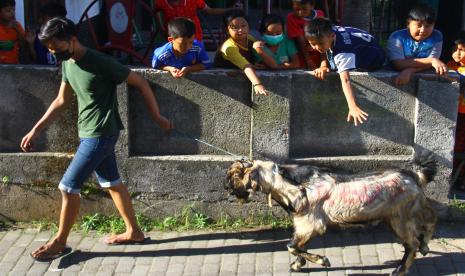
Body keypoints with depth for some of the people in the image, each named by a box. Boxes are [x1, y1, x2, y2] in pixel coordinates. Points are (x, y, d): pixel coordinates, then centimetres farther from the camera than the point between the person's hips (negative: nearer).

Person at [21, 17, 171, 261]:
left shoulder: (101, 63, -21)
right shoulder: (67, 64, 4)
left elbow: (141, 83, -13)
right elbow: (62, 100, 15)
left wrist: (157, 117, -6)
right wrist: (36, 130, 13)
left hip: (101, 134, -9)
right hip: (89, 133, 9)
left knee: (68, 186, -5)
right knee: (111, 182, 16)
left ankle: (59, 242, 11)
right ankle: (134, 231, 29)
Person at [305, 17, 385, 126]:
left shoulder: (342, 52, -44)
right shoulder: (329, 31, -24)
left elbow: (345, 79, -54)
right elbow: (325, 52, -5)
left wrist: (353, 107, -63)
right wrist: (323, 66, -24)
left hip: (374, 61, -7)